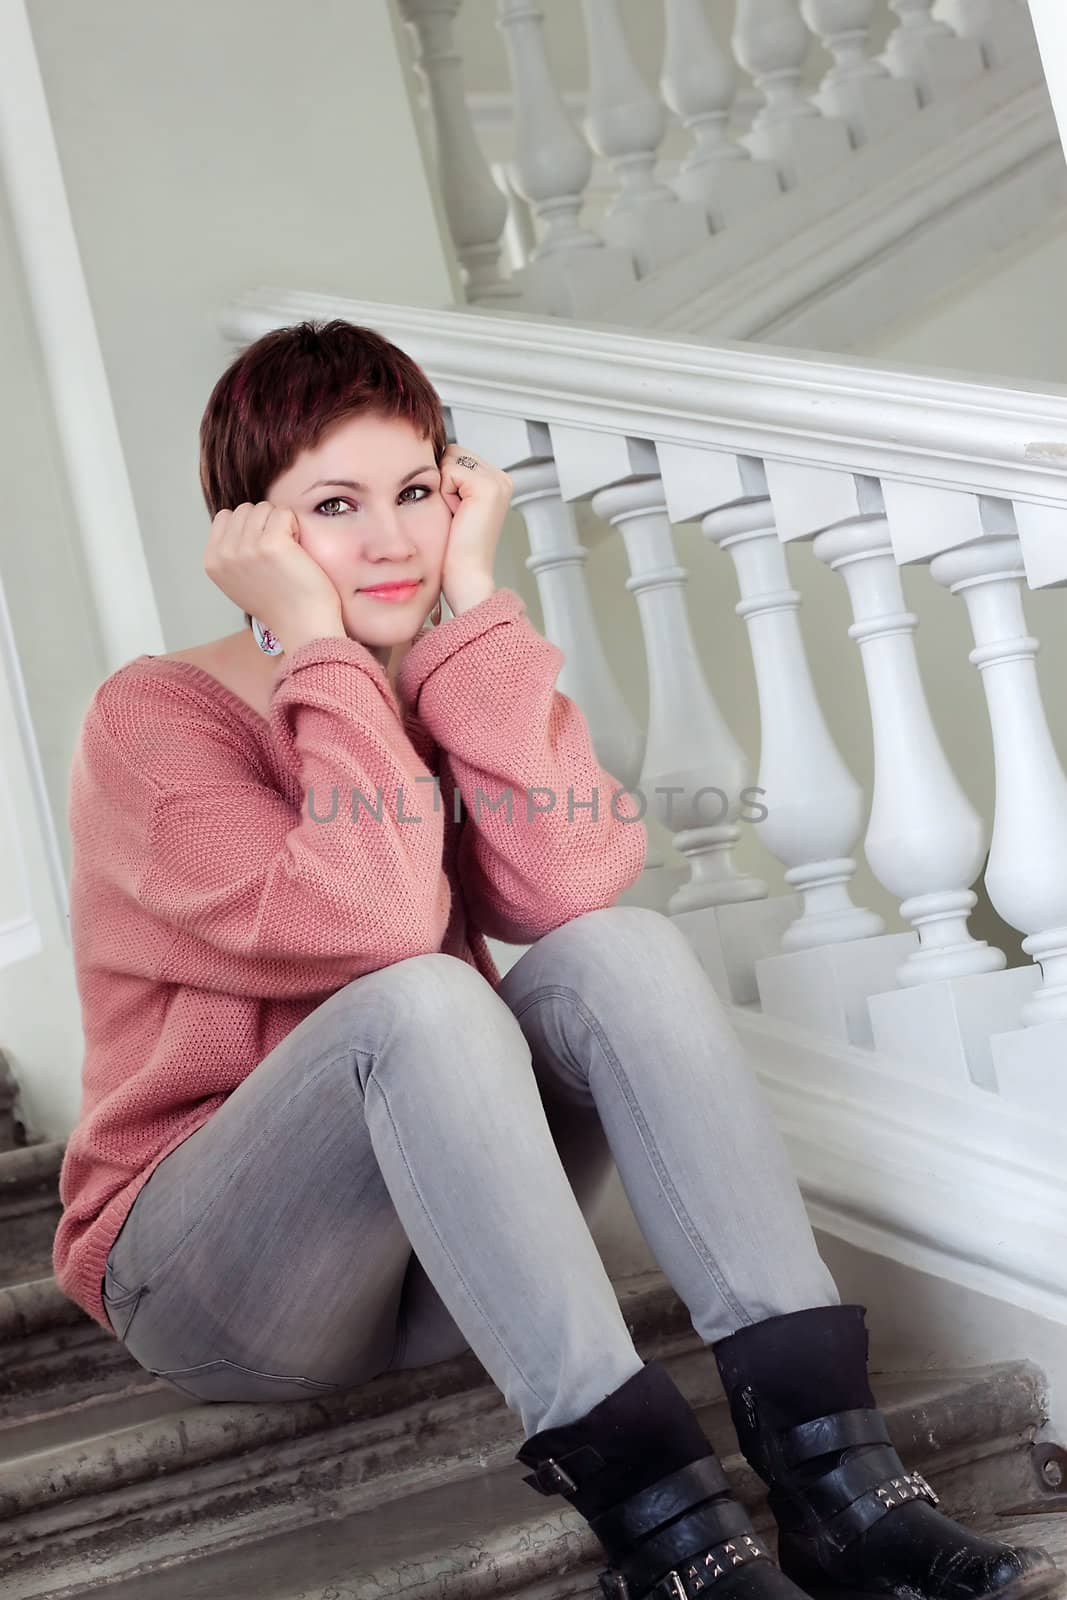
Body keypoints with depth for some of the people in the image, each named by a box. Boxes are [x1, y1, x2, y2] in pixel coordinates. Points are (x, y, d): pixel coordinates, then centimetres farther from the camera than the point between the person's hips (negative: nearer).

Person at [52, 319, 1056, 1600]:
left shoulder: (445, 697, 5)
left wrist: (473, 598, -16)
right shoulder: (154, 720, -11)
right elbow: (372, 921, -29)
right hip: (201, 1277, -5)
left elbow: (570, 886, -19)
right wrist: (315, 635, -21)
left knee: (622, 948, -22)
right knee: (424, 997, -33)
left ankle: (829, 1464, -29)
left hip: (441, 1264, 5)